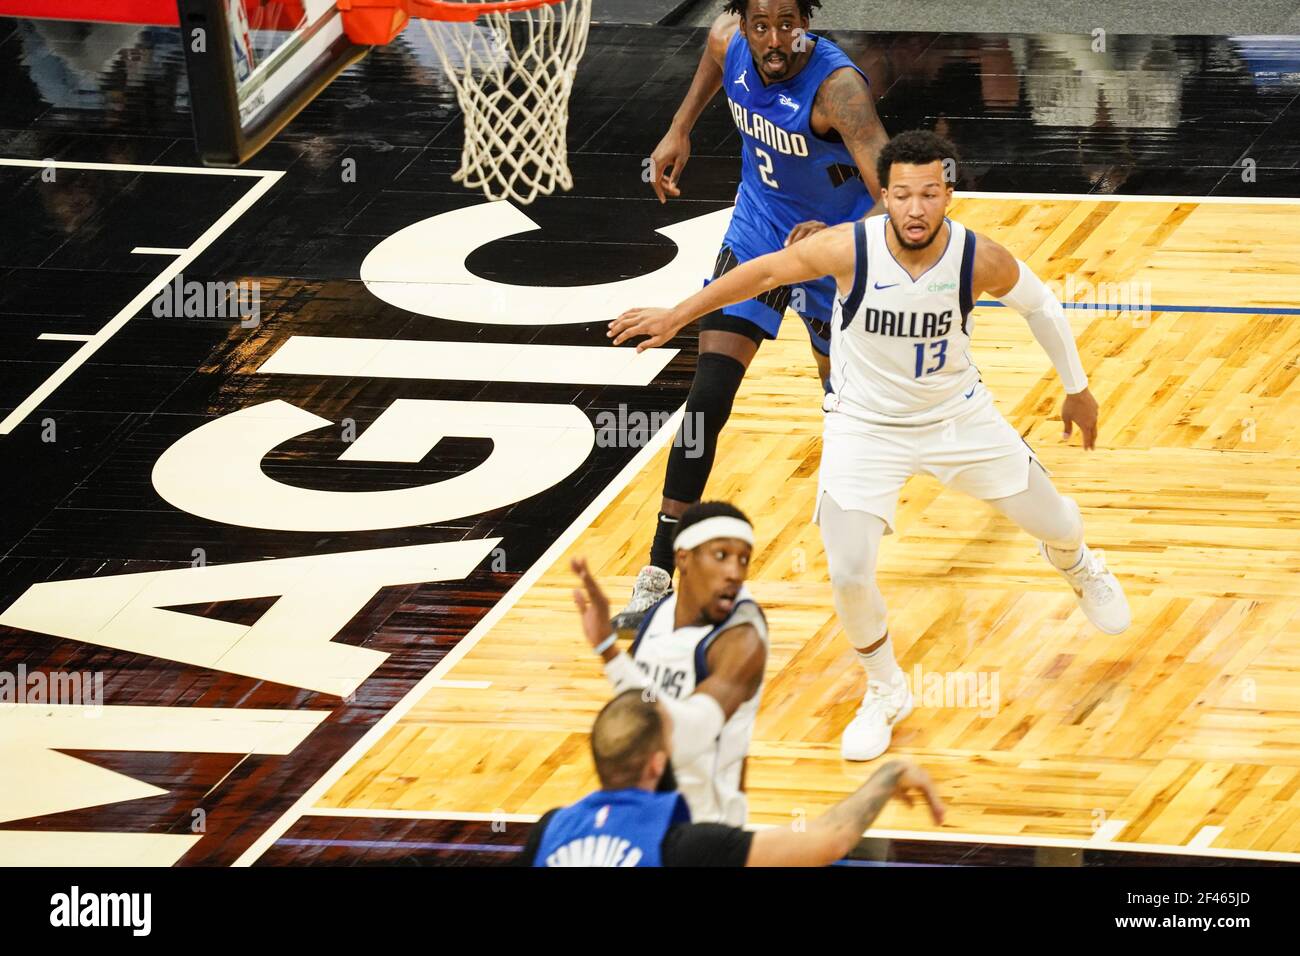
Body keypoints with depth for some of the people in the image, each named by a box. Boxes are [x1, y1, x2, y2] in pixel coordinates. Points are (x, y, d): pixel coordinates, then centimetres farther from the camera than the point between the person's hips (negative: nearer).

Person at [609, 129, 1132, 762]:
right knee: (849, 574, -13)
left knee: (1056, 524, 13)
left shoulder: (980, 260, -24)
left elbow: (1039, 306, -4)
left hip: (957, 414, 2)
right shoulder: (850, 249, -29)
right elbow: (764, 272, -13)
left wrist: (1077, 389, 7)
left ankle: (1077, 568, 54)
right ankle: (885, 693, 16)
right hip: (865, 425, -2)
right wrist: (678, 315, -13)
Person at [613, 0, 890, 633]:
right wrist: (680, 129, 10)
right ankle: (659, 575, -9)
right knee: (708, 396, -10)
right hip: (757, 232, 3)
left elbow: (891, 194, -44)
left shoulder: (837, 87, -35)